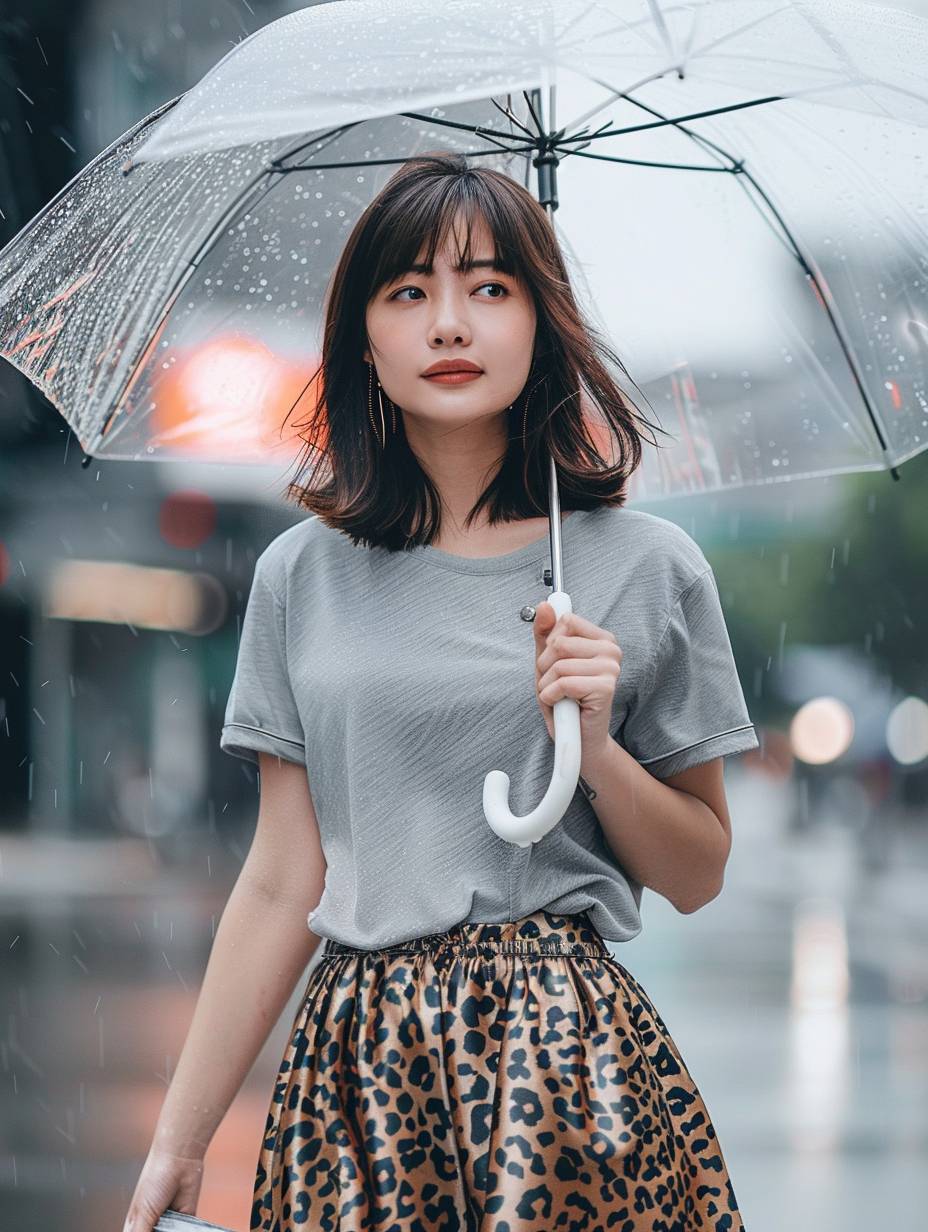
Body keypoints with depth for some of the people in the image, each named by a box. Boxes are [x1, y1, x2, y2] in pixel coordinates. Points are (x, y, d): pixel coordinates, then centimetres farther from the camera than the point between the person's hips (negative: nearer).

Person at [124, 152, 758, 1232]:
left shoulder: (646, 568, 2)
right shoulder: (303, 576, 6)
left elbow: (697, 876, 7)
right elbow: (282, 882, 7)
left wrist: (594, 745, -11)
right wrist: (178, 1140, 4)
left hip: (568, 1061, -1)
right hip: (359, 1065, 2)